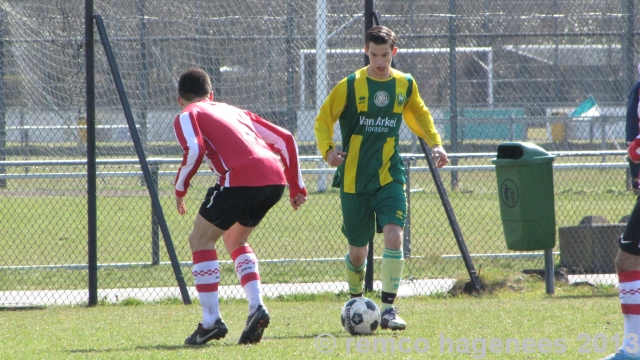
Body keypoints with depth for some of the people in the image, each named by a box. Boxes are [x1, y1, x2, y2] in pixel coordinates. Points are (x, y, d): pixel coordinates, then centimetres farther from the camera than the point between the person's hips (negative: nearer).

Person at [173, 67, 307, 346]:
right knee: (235, 241, 28)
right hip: (275, 177, 7)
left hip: (240, 179, -6)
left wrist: (180, 188, 6)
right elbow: (285, 139, 28)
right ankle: (256, 307, 10)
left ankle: (211, 321, 3)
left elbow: (195, 150, -7)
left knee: (201, 241, 11)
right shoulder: (234, 111, 33)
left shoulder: (187, 115, 14)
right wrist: (296, 187, 29)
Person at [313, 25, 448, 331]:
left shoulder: (405, 85, 3)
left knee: (394, 236, -20)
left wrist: (435, 144, 11)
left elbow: (419, 115, 23)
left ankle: (388, 308, -15)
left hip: (390, 177, 1)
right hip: (354, 178, -1)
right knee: (358, 250, 8)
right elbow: (323, 120, 1)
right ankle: (355, 300, 36)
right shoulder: (350, 86, -5)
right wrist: (328, 150, -16)